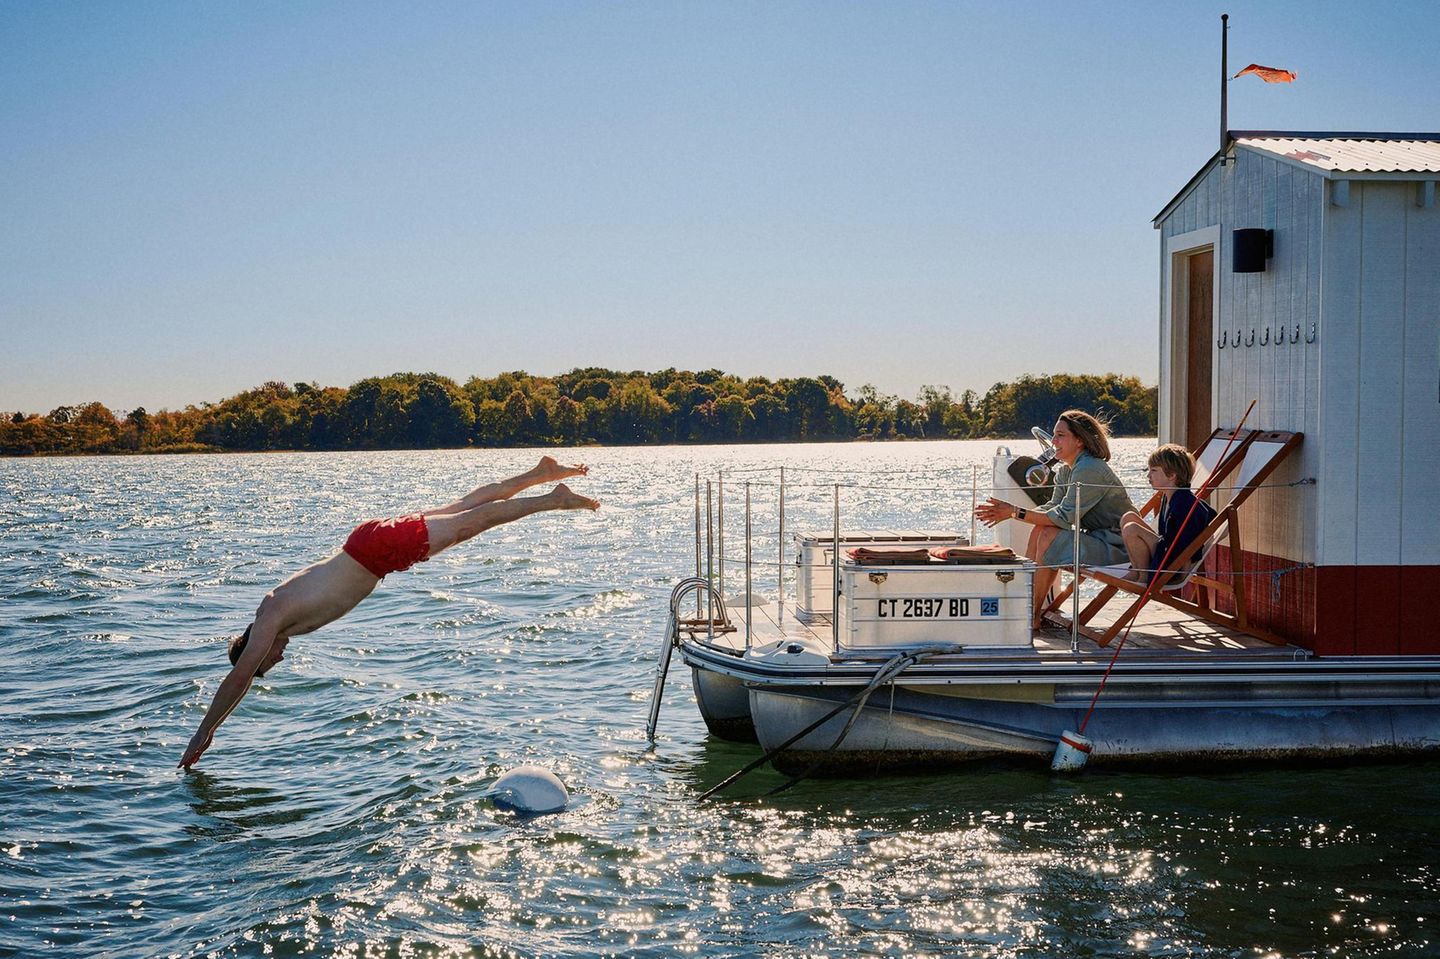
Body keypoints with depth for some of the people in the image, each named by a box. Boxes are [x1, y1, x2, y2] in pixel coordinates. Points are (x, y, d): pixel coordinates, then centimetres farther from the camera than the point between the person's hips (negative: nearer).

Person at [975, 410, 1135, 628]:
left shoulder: (1089, 469, -21)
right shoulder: (1065, 470, 10)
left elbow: (1064, 516, -25)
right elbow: (1052, 508, 6)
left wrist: (1015, 512, -24)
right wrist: (1007, 513, -7)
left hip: (1115, 547, -10)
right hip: (1098, 539, 10)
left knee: (1050, 536, -22)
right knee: (1040, 530, 3)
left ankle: (1032, 616, -14)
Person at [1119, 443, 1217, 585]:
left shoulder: (1185, 504, -22)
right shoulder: (1166, 498, 9)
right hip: (1166, 548, 10)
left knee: (1130, 529, -23)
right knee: (1128, 517, 8)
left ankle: (1144, 577, -8)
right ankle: (1136, 572, 4)